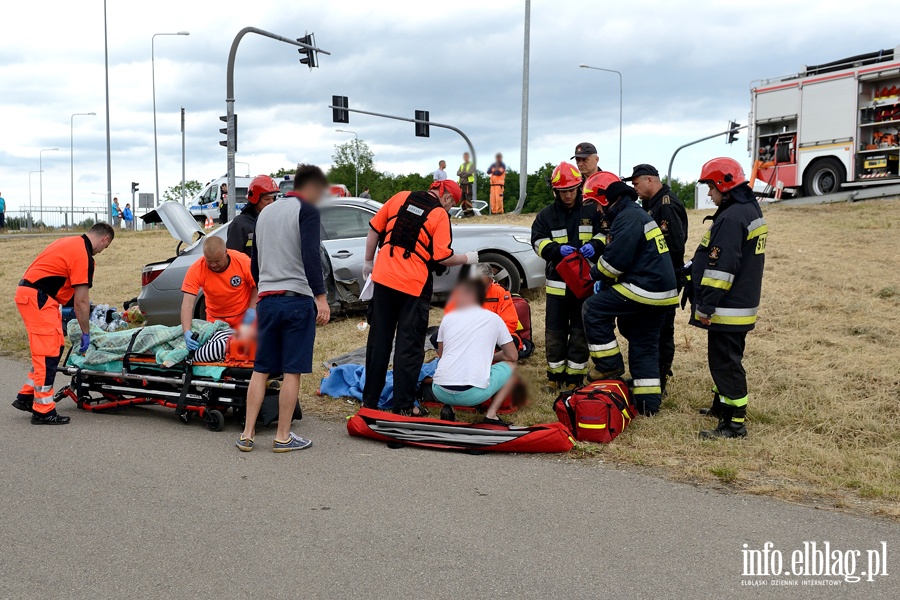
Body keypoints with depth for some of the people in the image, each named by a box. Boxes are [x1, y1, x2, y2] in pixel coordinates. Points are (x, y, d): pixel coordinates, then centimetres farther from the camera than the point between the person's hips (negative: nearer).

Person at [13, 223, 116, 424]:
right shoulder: (83, 256, -15)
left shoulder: (72, 243, 14)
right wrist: (86, 333, -6)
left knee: (55, 347, 15)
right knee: (48, 354, -7)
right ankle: (43, 411, -2)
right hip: (37, 298, -10)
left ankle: (26, 397, 22)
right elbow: (81, 300, -14)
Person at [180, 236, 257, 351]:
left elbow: (257, 285, -5)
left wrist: (252, 309, -15)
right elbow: (187, 303, -28)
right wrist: (187, 332, -39)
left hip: (243, 316, -1)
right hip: (215, 319, 1)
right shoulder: (196, 270, -23)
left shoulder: (243, 262, -22)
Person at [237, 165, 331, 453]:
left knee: (261, 369, 11)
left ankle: (247, 434, 11)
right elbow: (310, 254, -18)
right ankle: (283, 437, 6)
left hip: (266, 299, 7)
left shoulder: (265, 213, 19)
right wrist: (321, 297, -21)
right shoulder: (306, 210, -4)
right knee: (292, 370, 1)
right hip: (297, 299, -7)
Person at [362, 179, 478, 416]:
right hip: (414, 285, -4)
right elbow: (443, 257, -10)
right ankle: (403, 405, 8)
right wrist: (466, 259, 8)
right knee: (409, 345, 5)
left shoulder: (401, 198, 7)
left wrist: (368, 261, 20)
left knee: (378, 340, 13)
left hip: (383, 278, 5)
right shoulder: (440, 215, -6)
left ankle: (369, 400, 20)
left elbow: (374, 228, 10)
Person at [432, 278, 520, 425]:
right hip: (474, 394, -2)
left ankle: (448, 407, 9)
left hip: (441, 392, 2)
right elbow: (512, 356, 16)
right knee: (511, 366, 24)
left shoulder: (448, 318, 13)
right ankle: (491, 415, 7)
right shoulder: (493, 318, 9)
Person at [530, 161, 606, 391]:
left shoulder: (591, 211, 3)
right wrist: (557, 249, -23)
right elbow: (538, 241, -4)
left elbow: (605, 234, 7)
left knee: (580, 331, 5)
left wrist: (595, 245, -15)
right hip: (558, 282, 0)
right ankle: (555, 375, 17)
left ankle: (575, 378, 15)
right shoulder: (546, 214, 4)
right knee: (555, 331, 5)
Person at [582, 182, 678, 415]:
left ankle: (609, 364, 3)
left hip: (643, 289, -11)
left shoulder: (628, 217, -12)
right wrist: (604, 280, 14)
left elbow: (616, 258, -19)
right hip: (661, 292, 11)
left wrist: (596, 274, -1)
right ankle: (648, 402, 15)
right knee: (645, 347, 13)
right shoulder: (639, 215, 23)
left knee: (593, 309, -2)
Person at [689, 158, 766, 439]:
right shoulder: (751, 210, 14)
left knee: (725, 361, -6)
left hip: (728, 308, -11)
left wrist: (705, 306, -21)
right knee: (727, 358, 21)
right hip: (743, 303, 11)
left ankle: (735, 422, -2)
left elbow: (720, 267, -24)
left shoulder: (732, 218, -20)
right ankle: (723, 405, 35)